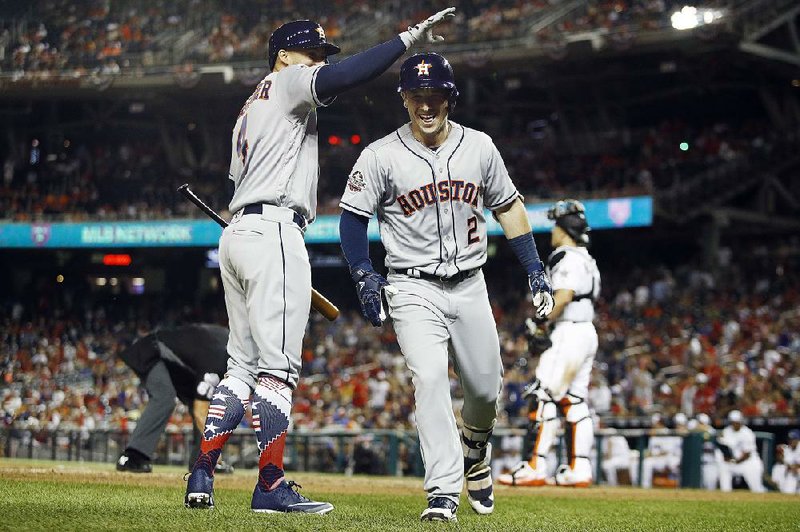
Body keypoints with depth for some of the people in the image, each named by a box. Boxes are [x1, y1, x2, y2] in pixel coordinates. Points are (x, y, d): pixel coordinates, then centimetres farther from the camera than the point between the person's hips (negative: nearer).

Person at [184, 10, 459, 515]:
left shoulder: (249, 110, 28)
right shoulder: (287, 82, 1)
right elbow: (344, 76, -19)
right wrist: (410, 37, -19)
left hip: (236, 233, 10)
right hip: (273, 231, -10)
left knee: (244, 364, 11)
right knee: (277, 365, -10)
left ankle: (202, 476, 6)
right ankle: (271, 486, -10)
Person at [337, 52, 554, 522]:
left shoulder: (479, 147, 2)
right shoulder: (381, 156, -8)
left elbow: (508, 205, 12)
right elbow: (353, 216, 0)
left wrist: (534, 268, 7)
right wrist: (364, 276, -11)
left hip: (469, 286, 3)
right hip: (413, 289, -3)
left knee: (487, 389, 7)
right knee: (430, 377, -23)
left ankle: (474, 452, 41)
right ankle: (444, 492, -21)